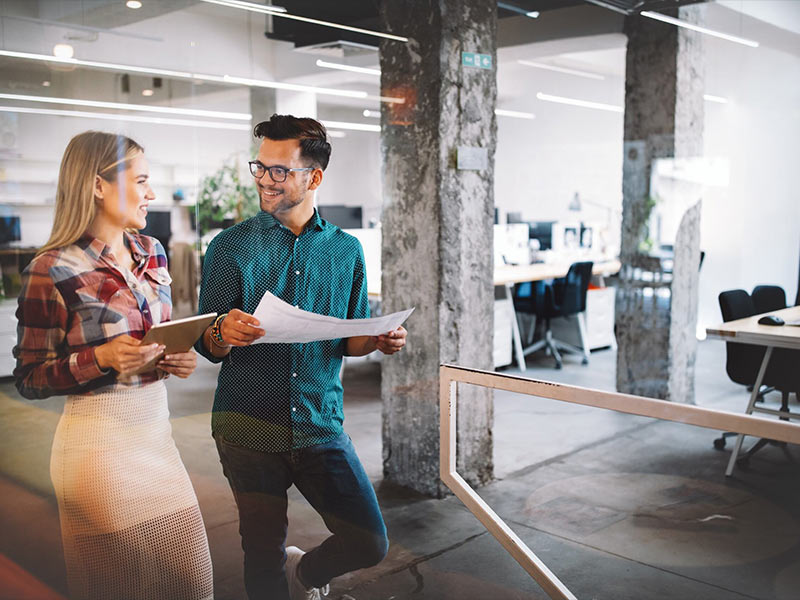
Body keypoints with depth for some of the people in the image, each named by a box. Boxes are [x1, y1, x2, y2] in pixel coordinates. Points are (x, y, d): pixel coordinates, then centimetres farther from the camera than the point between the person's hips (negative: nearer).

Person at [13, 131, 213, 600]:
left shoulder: (151, 252, 6)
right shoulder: (54, 270, -13)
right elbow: (29, 379, -7)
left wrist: (181, 358, -2)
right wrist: (100, 358, -22)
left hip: (158, 433, 6)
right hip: (99, 444, -6)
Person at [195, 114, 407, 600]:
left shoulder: (345, 250, 5)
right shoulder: (231, 246, -1)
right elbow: (207, 346, -1)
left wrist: (379, 341, -9)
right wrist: (225, 333, -24)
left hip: (321, 425, 2)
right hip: (249, 428, -1)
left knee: (370, 544, 0)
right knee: (263, 556, 8)